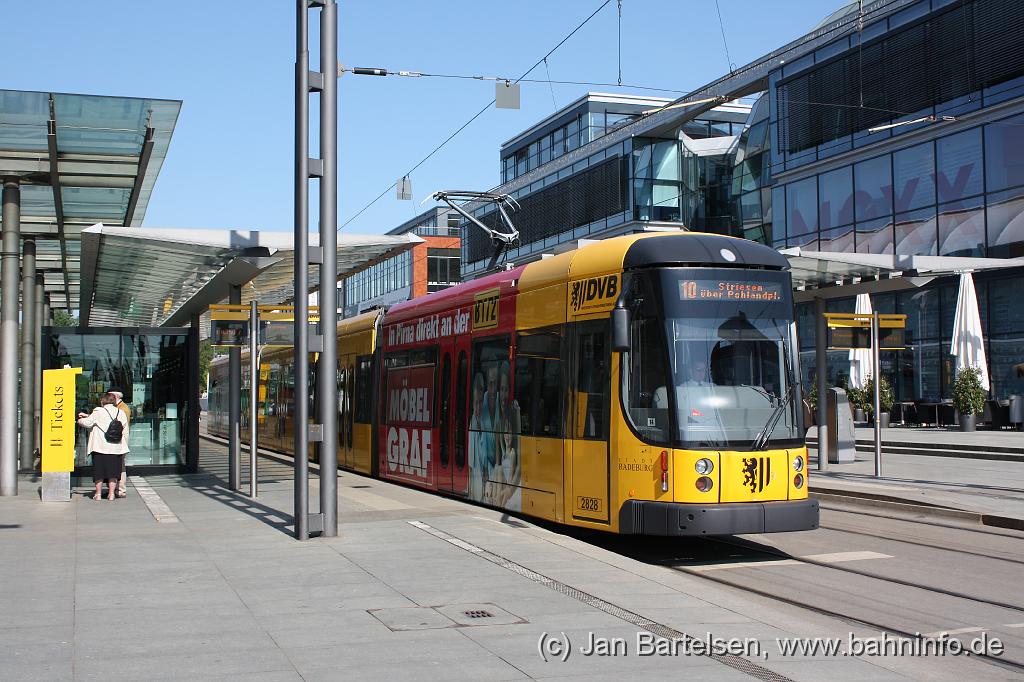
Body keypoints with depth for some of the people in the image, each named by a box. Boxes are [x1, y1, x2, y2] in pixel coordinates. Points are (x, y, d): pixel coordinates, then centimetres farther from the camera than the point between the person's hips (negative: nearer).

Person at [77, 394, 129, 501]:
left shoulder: (99, 412, -6)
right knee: (113, 472, 8)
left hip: (100, 447, -3)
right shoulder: (121, 413, 6)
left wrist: (80, 420, 18)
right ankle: (111, 493, 6)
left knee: (99, 472, 6)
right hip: (116, 448, 3)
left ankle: (98, 494, 10)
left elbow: (87, 423, -2)